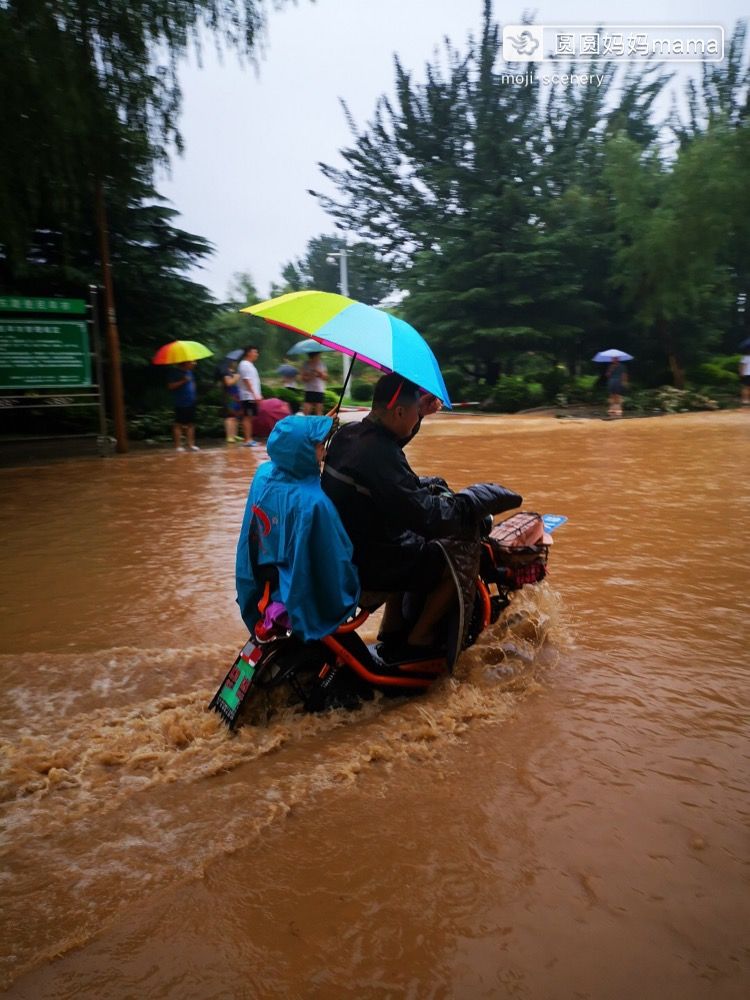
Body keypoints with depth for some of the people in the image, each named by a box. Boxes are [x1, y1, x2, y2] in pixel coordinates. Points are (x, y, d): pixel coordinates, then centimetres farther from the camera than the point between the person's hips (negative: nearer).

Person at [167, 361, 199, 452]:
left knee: (190, 424, 8)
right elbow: (170, 386, -14)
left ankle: (191, 444, 13)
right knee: (178, 424, -3)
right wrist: (183, 381, -22)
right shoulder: (174, 371, -8)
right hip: (180, 403, -7)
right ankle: (178, 445, 1)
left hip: (191, 402, 7)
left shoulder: (189, 371, 13)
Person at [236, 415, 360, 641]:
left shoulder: (263, 474, -14)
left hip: (263, 586, 7)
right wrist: (344, 603, -7)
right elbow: (333, 561, -23)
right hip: (302, 596, -7)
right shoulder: (312, 502, -34)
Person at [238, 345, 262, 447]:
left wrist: (258, 394, 20)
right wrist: (254, 394, -23)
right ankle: (247, 440, -8)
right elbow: (246, 381, -18)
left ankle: (249, 439, 13)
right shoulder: (245, 365, -11)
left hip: (253, 396, 10)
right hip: (248, 396, -10)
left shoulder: (250, 365, 19)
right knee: (247, 417, -8)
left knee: (250, 418, 10)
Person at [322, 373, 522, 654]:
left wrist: (418, 414, 14)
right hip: (367, 564, -9)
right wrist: (485, 497, -19)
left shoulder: (348, 433, 0)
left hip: (339, 551, 9)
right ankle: (419, 638, 12)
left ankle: (392, 626, 34)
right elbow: (428, 516, -30)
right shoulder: (381, 457, -28)